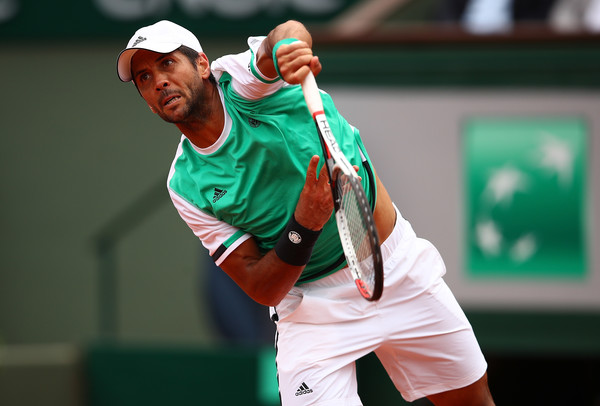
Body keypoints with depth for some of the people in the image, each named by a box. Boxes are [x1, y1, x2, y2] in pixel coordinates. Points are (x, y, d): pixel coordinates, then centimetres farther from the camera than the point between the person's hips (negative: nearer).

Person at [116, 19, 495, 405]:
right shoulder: (187, 186, -8)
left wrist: (284, 46, -63)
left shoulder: (239, 77, -12)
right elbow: (263, 290, -12)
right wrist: (304, 226, -30)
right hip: (311, 299, 0)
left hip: (401, 269, 0)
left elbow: (291, 33, -38)